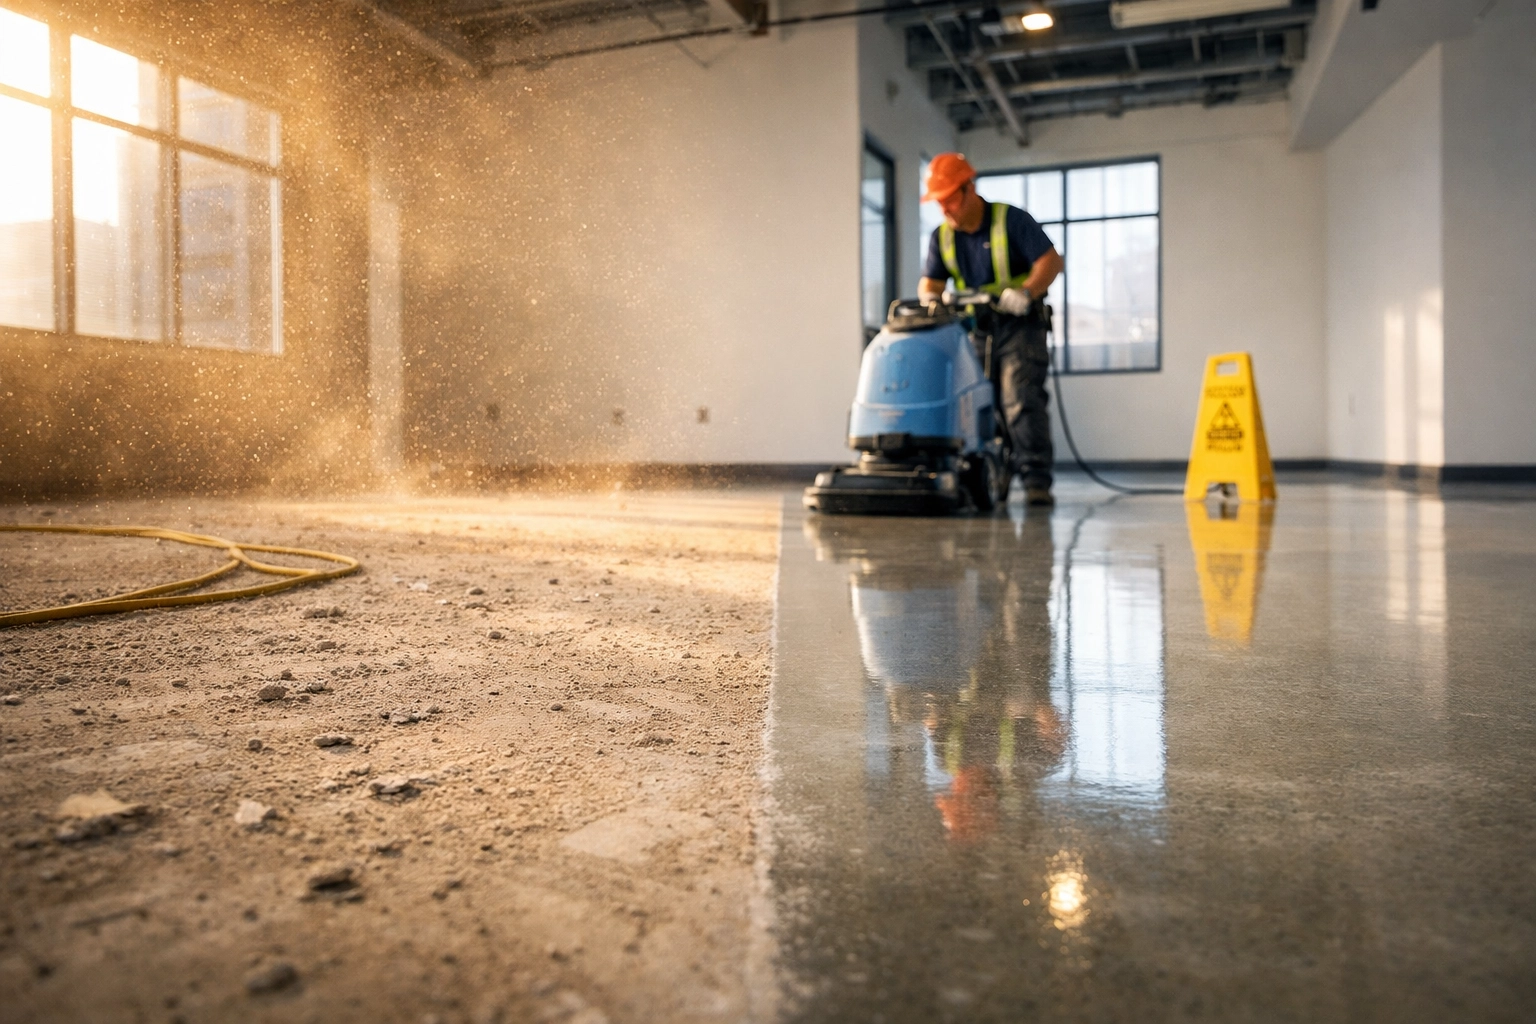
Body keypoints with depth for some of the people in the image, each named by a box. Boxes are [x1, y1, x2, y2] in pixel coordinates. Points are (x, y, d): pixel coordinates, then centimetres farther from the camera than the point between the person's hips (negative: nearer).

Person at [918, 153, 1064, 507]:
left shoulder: (1011, 220, -5)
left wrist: (1026, 292, -28)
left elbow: (1050, 260, -11)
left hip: (1018, 323, -5)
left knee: (1022, 398, -17)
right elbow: (930, 281, 8)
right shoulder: (941, 236, 11)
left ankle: (1036, 479, -20)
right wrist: (930, 297, -17)